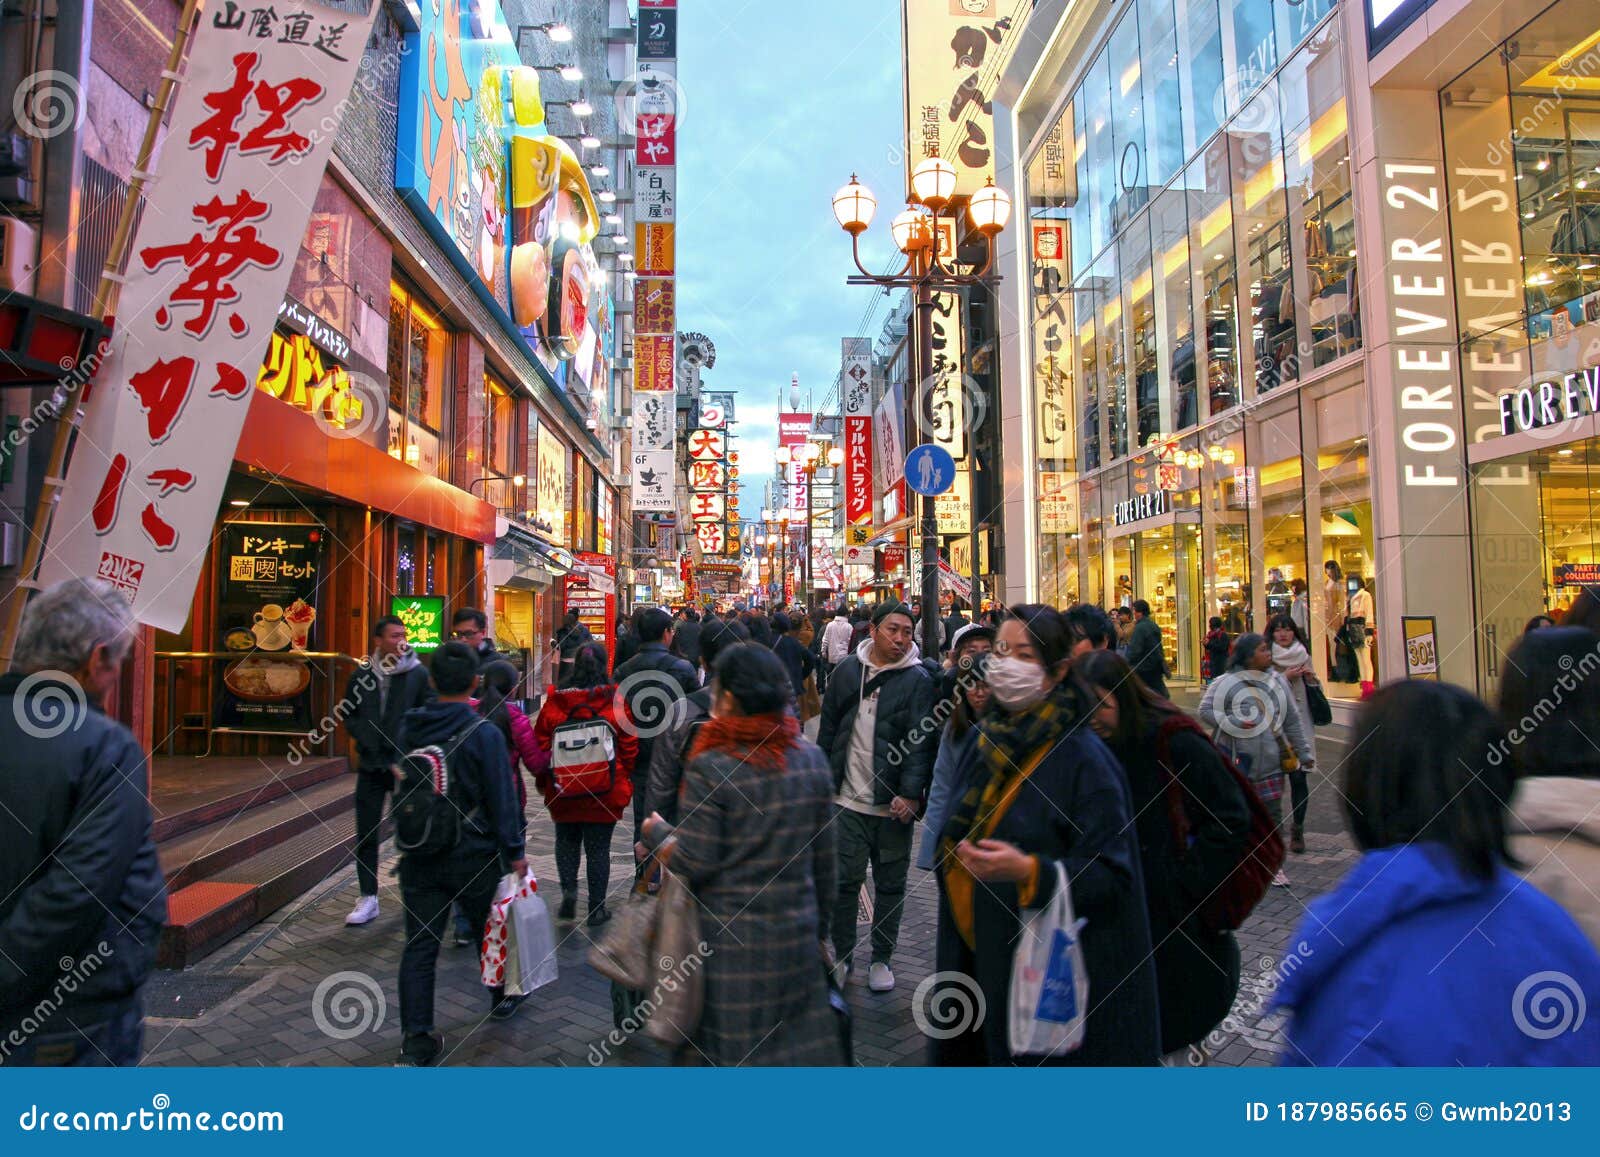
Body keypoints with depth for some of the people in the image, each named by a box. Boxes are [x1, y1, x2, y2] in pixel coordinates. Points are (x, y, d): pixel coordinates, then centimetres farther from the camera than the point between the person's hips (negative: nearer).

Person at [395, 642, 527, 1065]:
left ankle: (416, 1044, 6)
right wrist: (514, 852, -6)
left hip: (418, 856, 3)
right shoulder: (483, 733, -17)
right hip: (472, 855, -3)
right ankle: (502, 996, 39)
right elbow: (501, 799, -14)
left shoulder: (408, 728, -3)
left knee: (419, 946, 6)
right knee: (489, 928, 19)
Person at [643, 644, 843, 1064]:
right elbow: (823, 856, 5)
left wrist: (658, 831, 4)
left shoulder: (710, 767, -17)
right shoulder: (812, 760, 0)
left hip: (729, 937, -4)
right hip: (797, 931, 4)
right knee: (799, 1040, 17)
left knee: (730, 1048, 13)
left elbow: (694, 863, -15)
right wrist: (820, 925, 17)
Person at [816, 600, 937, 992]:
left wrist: (911, 793, -21)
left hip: (894, 804, -1)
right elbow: (828, 728, 11)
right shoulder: (848, 670, 4)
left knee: (890, 885, 12)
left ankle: (882, 958, 30)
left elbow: (921, 740, -11)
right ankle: (841, 955, 26)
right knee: (844, 881, 7)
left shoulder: (918, 679, -6)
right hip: (847, 799, 2)